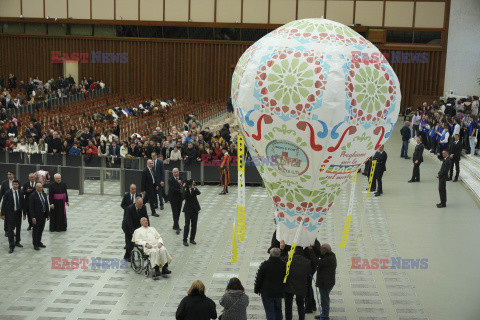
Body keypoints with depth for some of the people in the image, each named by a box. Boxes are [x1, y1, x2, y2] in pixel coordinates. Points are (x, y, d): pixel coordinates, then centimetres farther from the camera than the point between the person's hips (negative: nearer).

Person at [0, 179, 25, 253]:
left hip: (18, 213, 4)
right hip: (10, 213, -4)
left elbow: (23, 203, 8)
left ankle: (17, 242, 33)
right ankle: (11, 246, -5)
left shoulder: (20, 193, 2)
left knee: (18, 228, 15)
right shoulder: (7, 193, -8)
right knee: (10, 229, -7)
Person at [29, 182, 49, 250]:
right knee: (36, 230, 3)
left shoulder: (44, 194, 8)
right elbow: (31, 207, -15)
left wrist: (48, 214, 10)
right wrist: (33, 217, -19)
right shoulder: (32, 195, -13)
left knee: (41, 229, 14)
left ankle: (39, 242, 27)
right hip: (36, 216, -6)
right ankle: (35, 245, 13)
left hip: (43, 215, 6)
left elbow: (46, 205, 13)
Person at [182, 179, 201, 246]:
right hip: (188, 209, -4)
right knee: (187, 224, -4)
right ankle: (185, 240, 4)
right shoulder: (185, 190, -10)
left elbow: (198, 193, -22)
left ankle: (192, 239, 22)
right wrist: (185, 189, -33)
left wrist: (194, 188, -35)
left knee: (194, 225, 9)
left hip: (195, 209, 4)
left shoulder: (194, 188, -2)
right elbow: (185, 196, -27)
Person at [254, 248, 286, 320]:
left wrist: (257, 289, 3)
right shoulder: (283, 264, -2)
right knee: (278, 310, 20)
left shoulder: (265, 264, -16)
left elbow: (259, 278, -10)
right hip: (279, 293, 4)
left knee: (270, 312, 2)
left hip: (267, 293, -4)